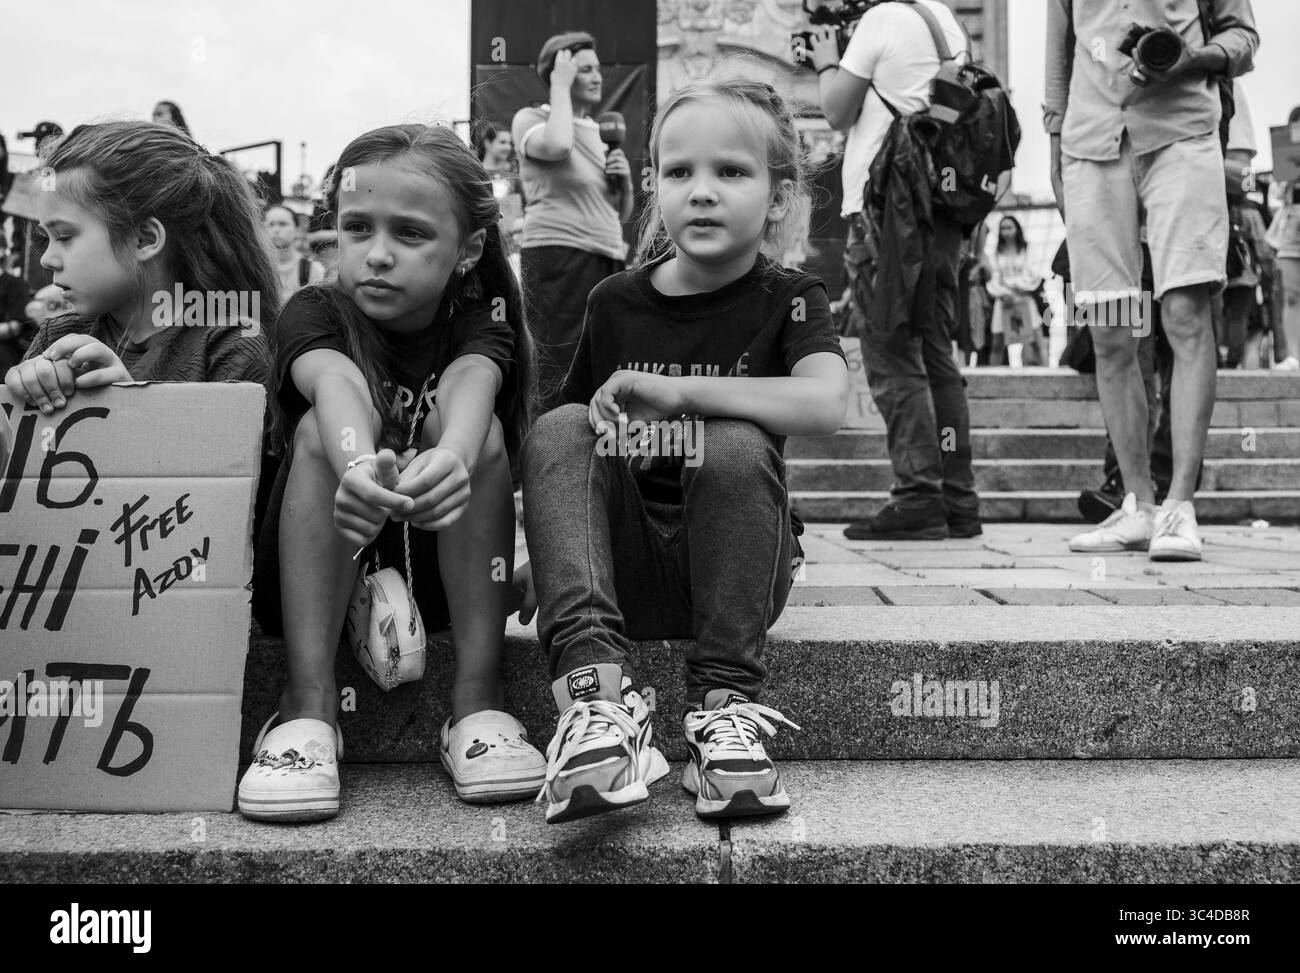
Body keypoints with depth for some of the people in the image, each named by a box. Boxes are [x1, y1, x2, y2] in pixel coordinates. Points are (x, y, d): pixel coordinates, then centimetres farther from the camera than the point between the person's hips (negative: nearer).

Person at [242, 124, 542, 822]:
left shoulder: (479, 320, -4)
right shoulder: (314, 311, -7)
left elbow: (471, 384, -30)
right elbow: (335, 383, -33)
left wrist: (450, 459, -55)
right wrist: (357, 466, -57)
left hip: (445, 577, 1)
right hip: (316, 574, 0)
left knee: (479, 428, -25)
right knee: (322, 428, -27)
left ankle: (478, 700, -25)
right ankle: (308, 706, -30)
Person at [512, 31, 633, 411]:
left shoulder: (602, 132, 22)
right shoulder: (531, 119, 3)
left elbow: (622, 212, 26)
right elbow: (556, 146, -23)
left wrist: (625, 180, 5)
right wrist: (561, 87, -9)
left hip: (608, 255, 7)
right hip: (558, 253, -7)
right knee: (560, 376, -10)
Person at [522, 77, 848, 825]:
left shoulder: (788, 300, -2)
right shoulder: (617, 302, 6)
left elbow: (824, 406, -25)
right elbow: (562, 451, 14)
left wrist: (673, 391, -26)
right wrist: (607, 430, -7)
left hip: (732, 564, -2)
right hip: (624, 567, 3)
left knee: (734, 445, -30)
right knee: (560, 428, -21)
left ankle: (726, 706, -23)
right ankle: (597, 689, -37)